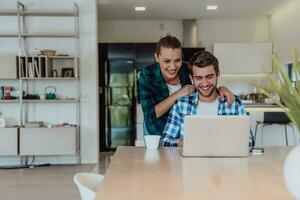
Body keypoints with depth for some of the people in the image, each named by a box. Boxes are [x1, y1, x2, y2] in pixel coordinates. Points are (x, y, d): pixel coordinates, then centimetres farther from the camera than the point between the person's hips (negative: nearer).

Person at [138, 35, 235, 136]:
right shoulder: (147, 75, -18)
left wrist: (221, 89, -23)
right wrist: (177, 95, -28)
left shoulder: (187, 70, -12)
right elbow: (150, 114, -21)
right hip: (158, 131, -1)